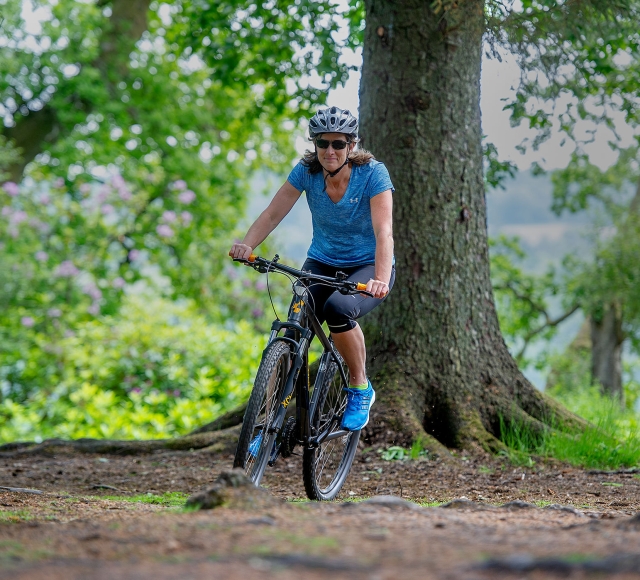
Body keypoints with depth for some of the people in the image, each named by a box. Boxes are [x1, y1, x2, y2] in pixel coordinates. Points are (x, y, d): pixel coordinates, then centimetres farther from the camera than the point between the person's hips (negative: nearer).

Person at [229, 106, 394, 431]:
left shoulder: (373, 174, -20)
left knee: (338, 308, -34)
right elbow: (273, 213, -13)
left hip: (367, 267, -3)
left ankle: (360, 389, -12)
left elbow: (383, 232, -29)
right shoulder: (307, 171, -10)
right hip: (322, 263, 3)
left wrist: (381, 279, -45)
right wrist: (246, 245, -32)